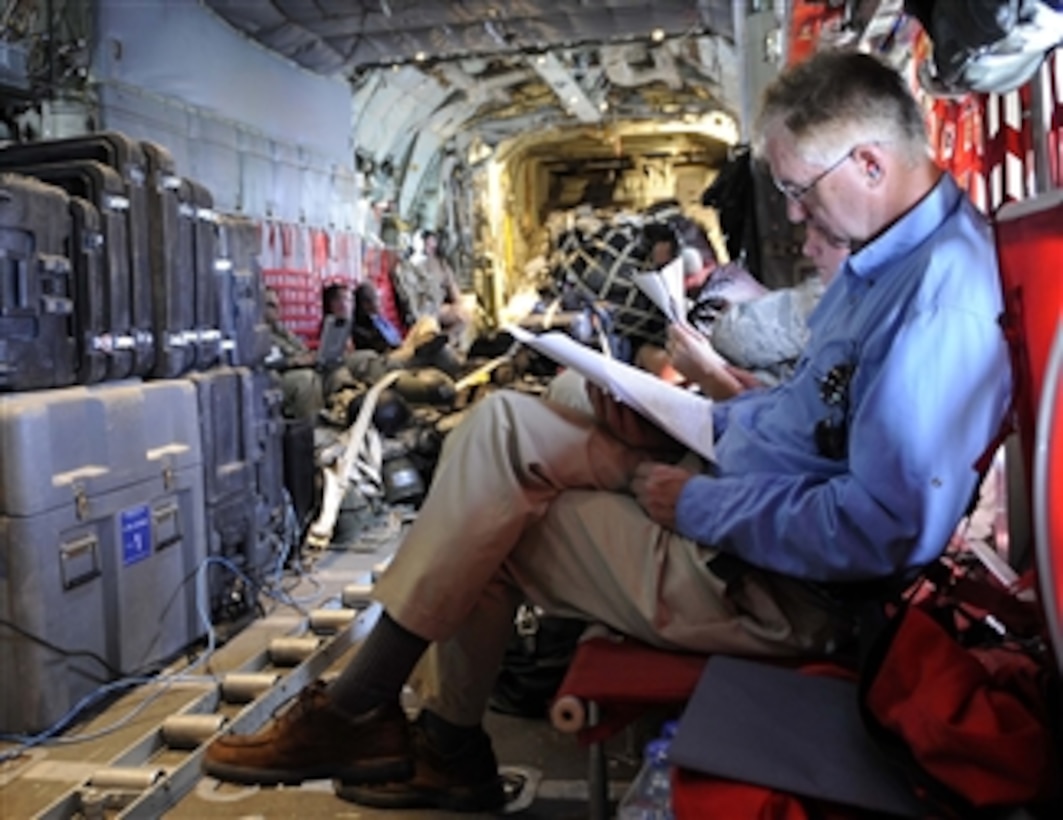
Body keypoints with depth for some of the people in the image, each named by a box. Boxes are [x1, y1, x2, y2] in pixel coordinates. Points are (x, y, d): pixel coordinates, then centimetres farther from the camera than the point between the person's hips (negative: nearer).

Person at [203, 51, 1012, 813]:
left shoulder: (939, 301, -24)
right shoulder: (893, 250, 8)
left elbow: (884, 528, -30)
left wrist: (700, 504, -19)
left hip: (772, 580, -10)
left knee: (485, 523, -8)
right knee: (500, 425, 5)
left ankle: (356, 714, 15)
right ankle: (449, 739, 10)